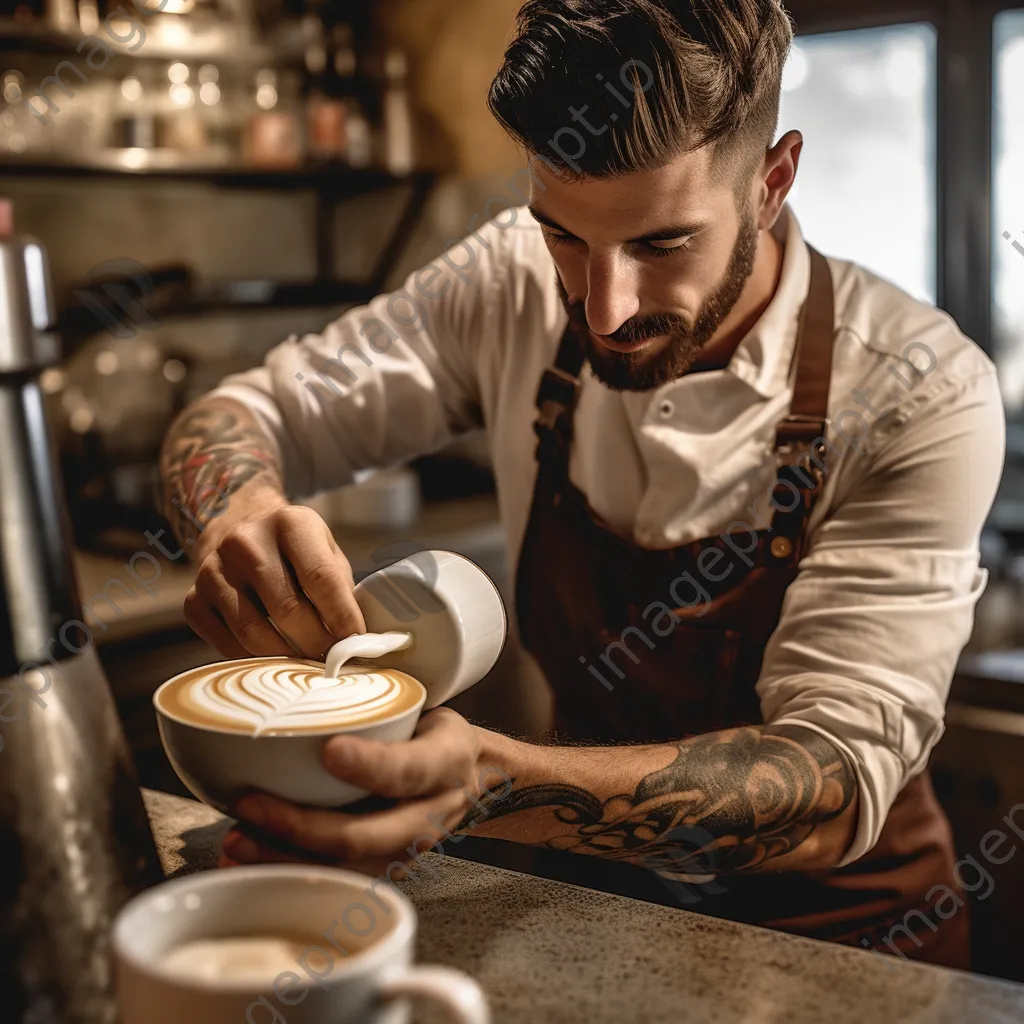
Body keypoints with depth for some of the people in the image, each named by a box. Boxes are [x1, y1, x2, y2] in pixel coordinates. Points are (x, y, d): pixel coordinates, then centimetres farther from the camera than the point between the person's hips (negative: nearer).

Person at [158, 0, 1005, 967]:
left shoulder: (920, 397, -20)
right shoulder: (520, 279, -9)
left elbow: (842, 782, -25)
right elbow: (249, 412, -2)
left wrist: (494, 784, -41)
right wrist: (240, 515, -26)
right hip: (585, 891, 3)